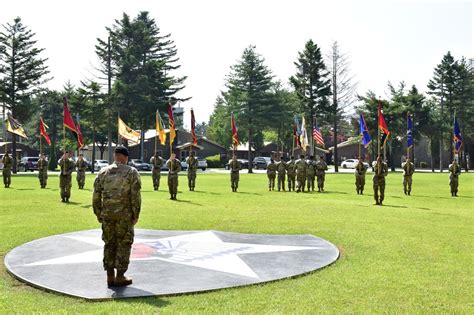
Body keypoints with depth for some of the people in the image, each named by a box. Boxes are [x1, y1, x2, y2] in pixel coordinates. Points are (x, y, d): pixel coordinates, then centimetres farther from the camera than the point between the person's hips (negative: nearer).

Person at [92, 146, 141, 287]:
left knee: (109, 244, 13)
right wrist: (136, 215, -2)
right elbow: (135, 197, -9)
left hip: (107, 214, 3)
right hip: (124, 215, -3)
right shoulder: (132, 172, -4)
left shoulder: (103, 172, 6)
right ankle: (120, 277, 8)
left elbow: (96, 196, 5)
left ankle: (110, 276, 16)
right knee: (124, 245, 6)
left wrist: (98, 214, 13)